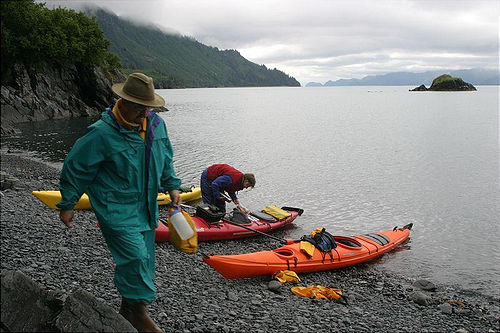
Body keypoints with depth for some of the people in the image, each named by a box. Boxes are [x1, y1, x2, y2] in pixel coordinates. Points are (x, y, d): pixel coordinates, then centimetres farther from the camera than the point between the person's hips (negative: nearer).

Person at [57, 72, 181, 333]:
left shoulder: (156, 124, 2)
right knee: (135, 257, -13)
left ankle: (128, 308, 33)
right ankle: (138, 312, 8)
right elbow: (75, 167, -8)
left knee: (143, 260, 14)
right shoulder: (101, 133, -18)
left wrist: (172, 186, 12)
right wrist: (67, 205, -2)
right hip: (116, 209, -7)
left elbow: (165, 159, 18)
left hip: (145, 207, 7)